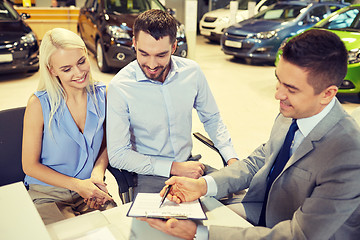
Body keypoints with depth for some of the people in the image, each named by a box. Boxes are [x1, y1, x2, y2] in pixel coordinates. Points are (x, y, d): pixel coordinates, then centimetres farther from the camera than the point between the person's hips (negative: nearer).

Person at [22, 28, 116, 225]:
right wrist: (77, 185, -15)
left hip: (91, 192, 3)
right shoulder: (39, 105, -14)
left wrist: (98, 171, -10)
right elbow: (30, 165, -6)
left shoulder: (102, 95, -3)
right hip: (48, 195, -2)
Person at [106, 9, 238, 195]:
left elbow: (212, 119, 11)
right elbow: (117, 155, -14)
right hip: (147, 175, -4)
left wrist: (231, 158, -4)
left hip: (189, 164, 4)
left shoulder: (192, 72, -4)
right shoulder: (119, 87, -16)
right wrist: (175, 167, -18)